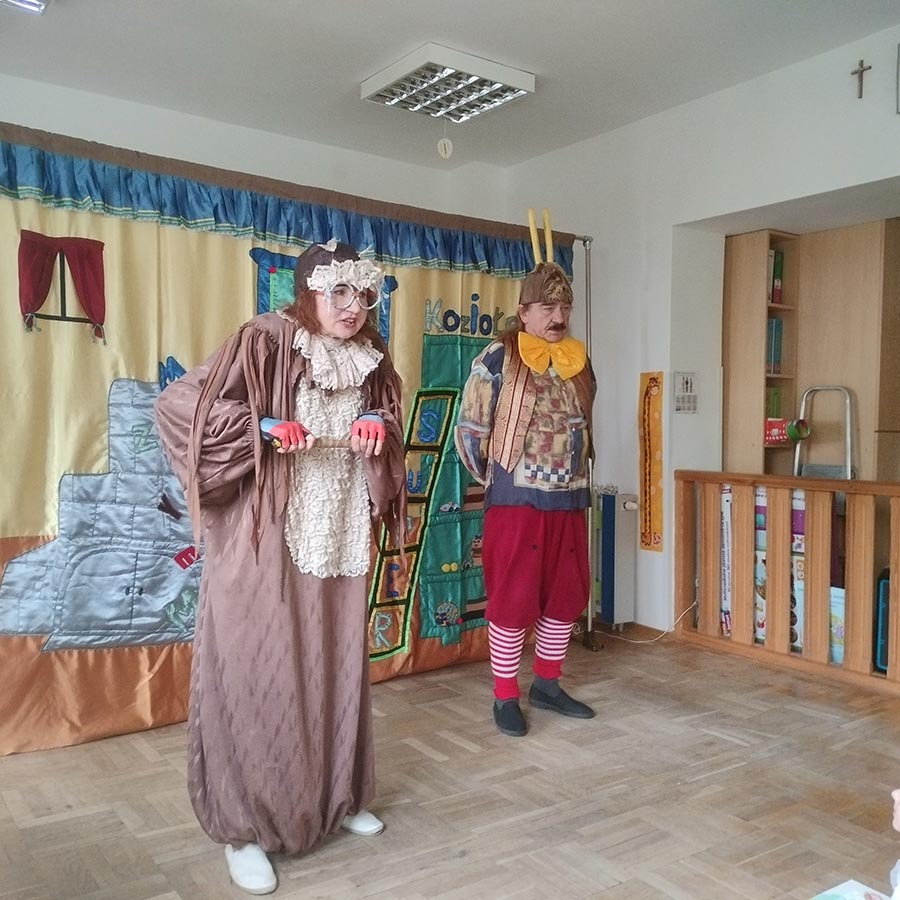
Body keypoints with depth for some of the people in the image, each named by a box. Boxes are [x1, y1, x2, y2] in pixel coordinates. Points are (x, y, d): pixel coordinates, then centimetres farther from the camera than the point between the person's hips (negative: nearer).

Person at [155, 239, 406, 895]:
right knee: (260, 671, 1)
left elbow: (387, 415, 23)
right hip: (268, 539, -6)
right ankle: (244, 827, 17)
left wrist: (379, 424, -1)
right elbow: (176, 404, -16)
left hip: (340, 539, 6)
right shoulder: (267, 342, -12)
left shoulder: (368, 357, 7)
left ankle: (336, 797, 33)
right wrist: (264, 429, -22)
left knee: (337, 667, 14)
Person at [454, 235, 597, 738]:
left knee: (566, 595, 12)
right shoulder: (498, 359, -8)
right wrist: (494, 478, 2)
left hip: (570, 500, 6)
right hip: (517, 500, -6)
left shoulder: (580, 362, 10)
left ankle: (548, 685, 29)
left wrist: (575, 474, 17)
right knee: (513, 598, 0)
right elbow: (470, 429, -4)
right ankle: (506, 697, 15)